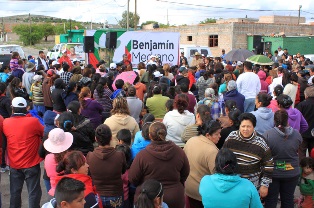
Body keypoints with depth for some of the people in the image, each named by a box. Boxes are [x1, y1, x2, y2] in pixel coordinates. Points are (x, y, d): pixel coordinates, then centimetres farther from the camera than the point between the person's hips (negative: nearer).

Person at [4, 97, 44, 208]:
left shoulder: (5, 122, -4)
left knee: (15, 192, 16)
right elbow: (44, 133, -1)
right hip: (31, 163, -4)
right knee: (33, 192, 4)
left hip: (14, 164, 4)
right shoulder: (33, 121, -16)